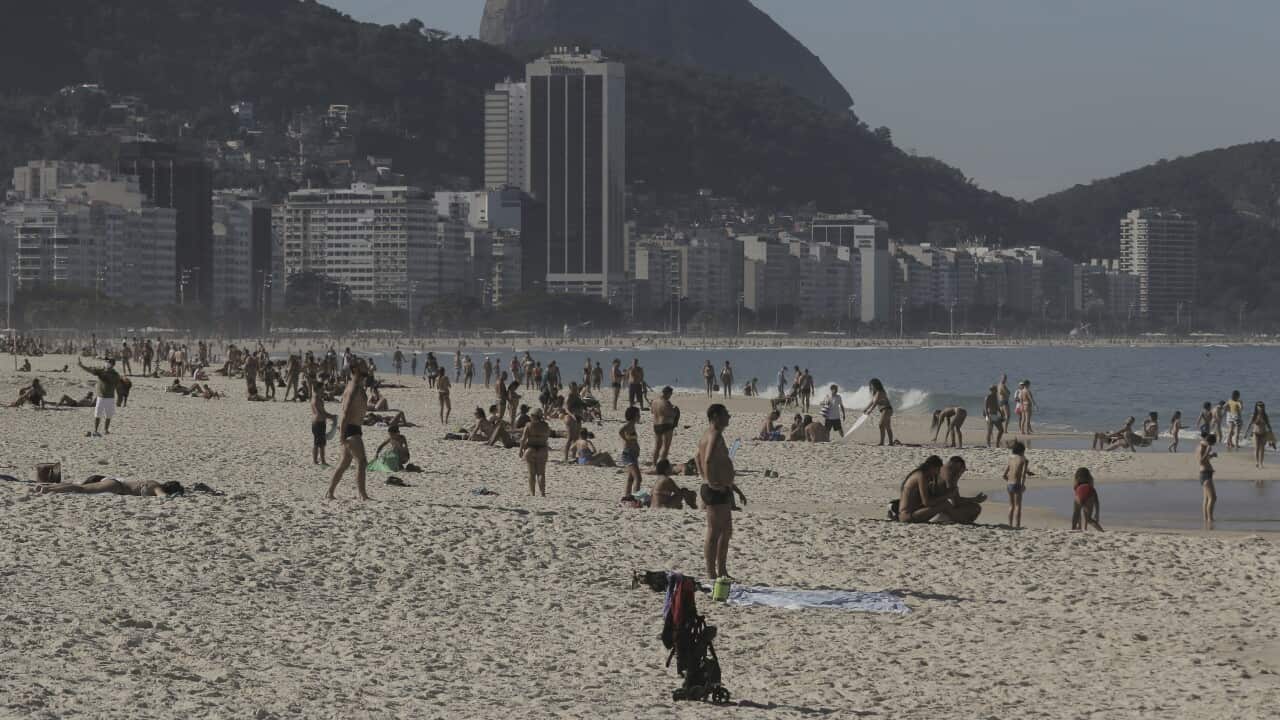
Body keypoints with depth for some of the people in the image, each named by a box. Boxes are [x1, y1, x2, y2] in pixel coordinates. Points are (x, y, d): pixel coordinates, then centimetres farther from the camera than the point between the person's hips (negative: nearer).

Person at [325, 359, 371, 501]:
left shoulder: (359, 387, 16)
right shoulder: (353, 389, -16)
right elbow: (345, 412, -22)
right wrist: (343, 434, -24)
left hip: (355, 428, 10)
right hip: (351, 430, -10)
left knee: (345, 462, 14)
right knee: (361, 461, -13)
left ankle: (329, 493, 19)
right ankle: (362, 494, -15)